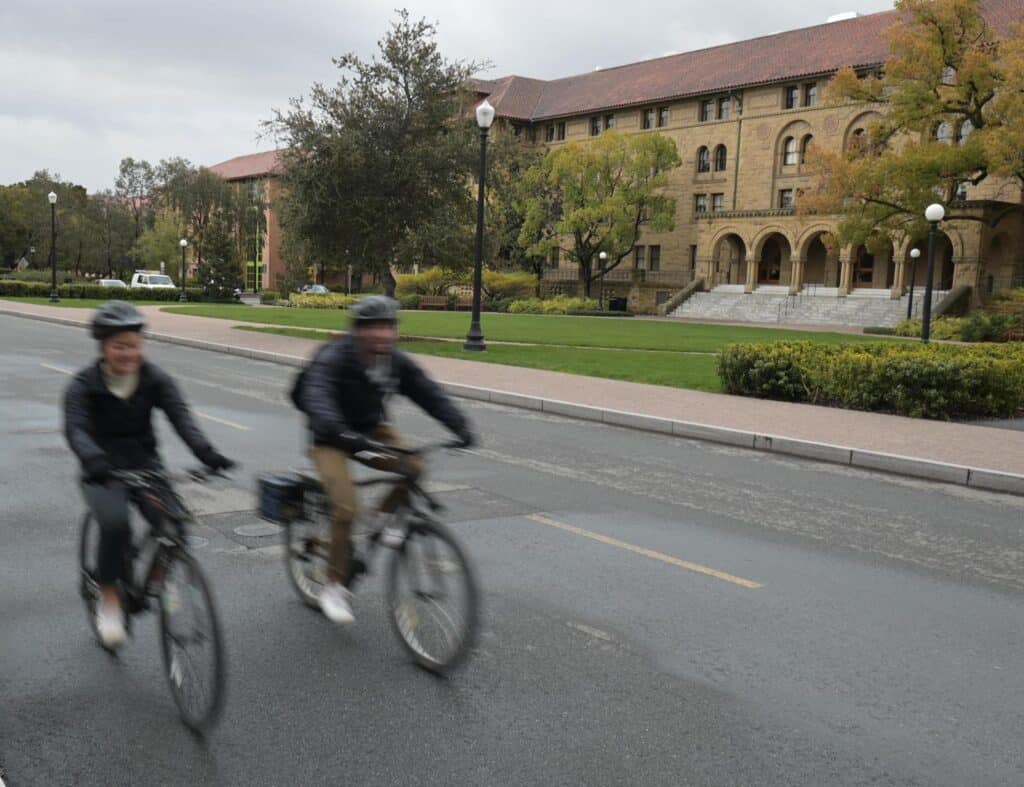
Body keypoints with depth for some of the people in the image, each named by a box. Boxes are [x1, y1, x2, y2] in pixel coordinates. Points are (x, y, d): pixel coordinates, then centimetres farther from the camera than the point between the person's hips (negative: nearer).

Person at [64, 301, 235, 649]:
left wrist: (206, 453, -37)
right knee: (116, 524, -29)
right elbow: (75, 428, -26)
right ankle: (108, 601, -9)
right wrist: (93, 460, -48)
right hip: (104, 471, -2)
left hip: (144, 464, 2)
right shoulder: (84, 385, -10)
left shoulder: (155, 379, -4)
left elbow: (180, 416, -18)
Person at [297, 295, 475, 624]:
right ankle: (334, 587, -2)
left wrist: (460, 425, -32)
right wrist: (343, 434, -59)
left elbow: (429, 393, -16)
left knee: (413, 469, -22)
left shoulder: (397, 362, -11)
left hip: (372, 430, 5)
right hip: (332, 438, -5)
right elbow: (316, 398, -42)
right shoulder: (333, 358, -26)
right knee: (345, 508, -21)